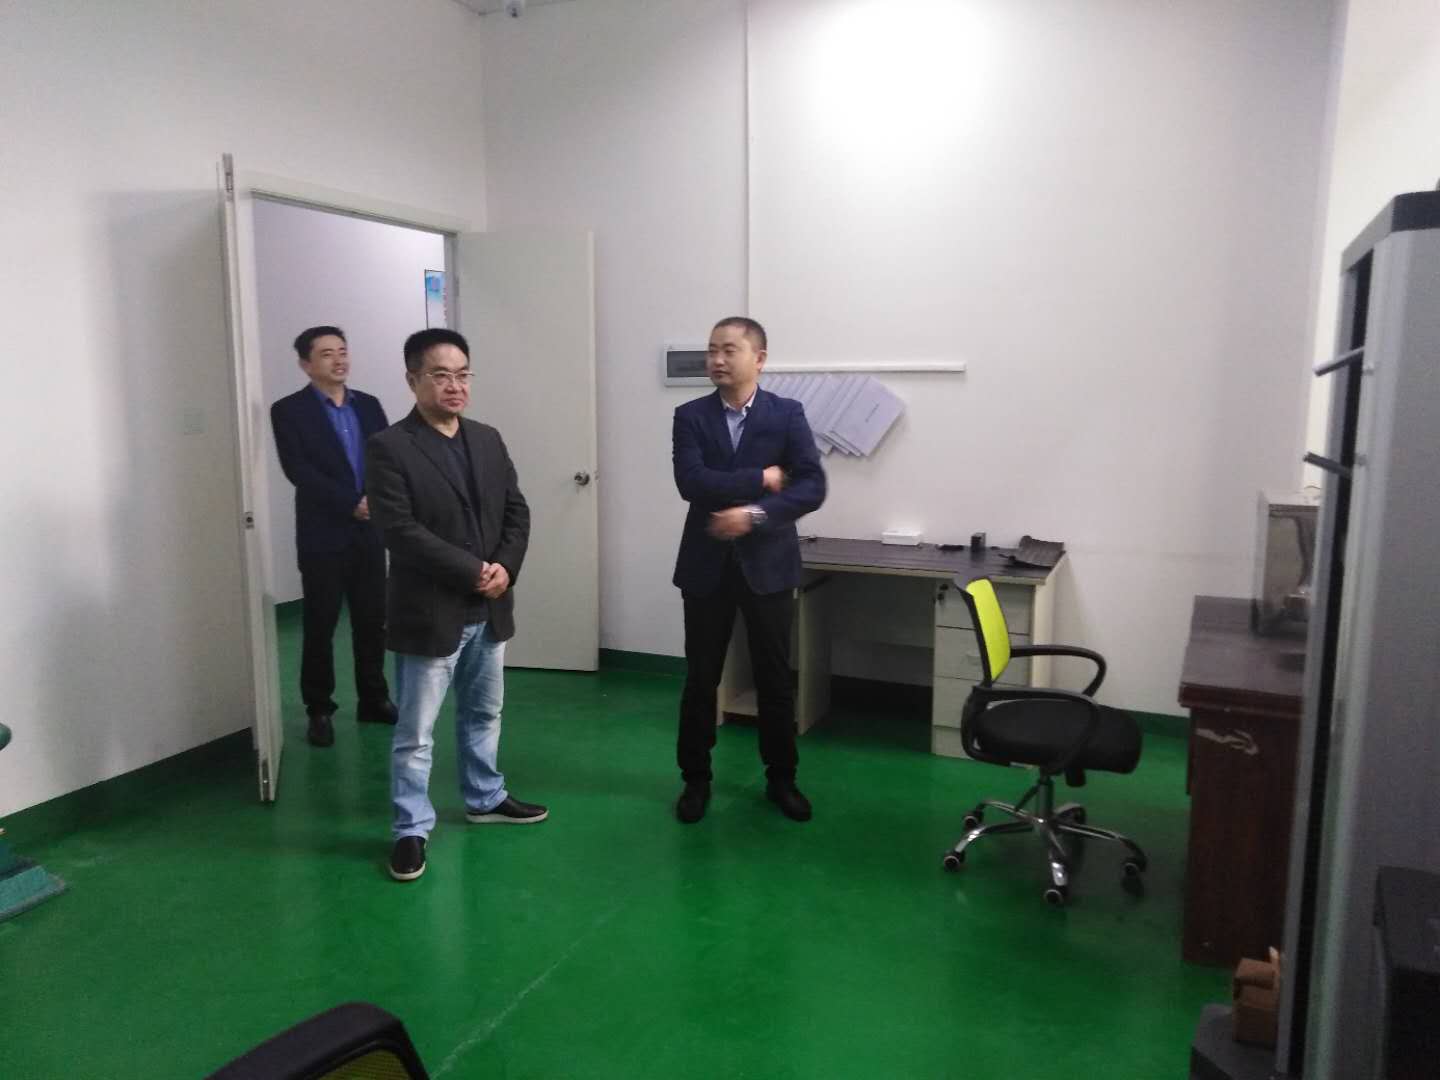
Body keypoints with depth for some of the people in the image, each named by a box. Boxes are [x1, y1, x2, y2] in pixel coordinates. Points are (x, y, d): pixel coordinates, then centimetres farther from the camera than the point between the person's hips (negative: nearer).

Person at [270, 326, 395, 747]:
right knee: (319, 626, 3)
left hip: (369, 532, 4)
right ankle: (319, 709, 15)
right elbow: (298, 471, -13)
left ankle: (373, 698, 23)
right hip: (323, 535, -4)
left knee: (372, 621, 10)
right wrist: (351, 504, -19)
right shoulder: (289, 411, -3)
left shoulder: (369, 405, 11)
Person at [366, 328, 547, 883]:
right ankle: (411, 830, 20)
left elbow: (517, 510, 7)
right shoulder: (389, 447, -12)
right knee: (415, 732, 5)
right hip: (429, 613, -6)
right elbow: (401, 531, -20)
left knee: (484, 714, 22)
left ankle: (485, 798, 40)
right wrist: (472, 572, -19)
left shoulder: (488, 439, 7)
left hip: (489, 610, 7)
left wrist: (505, 567, -11)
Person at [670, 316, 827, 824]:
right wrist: (761, 477, -16)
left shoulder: (787, 414, -1)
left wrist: (756, 513, -22)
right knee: (701, 678, 9)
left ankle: (781, 777, 27)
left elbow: (813, 487, -11)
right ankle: (696, 778, 25)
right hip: (707, 564, 1)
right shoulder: (691, 416, 0)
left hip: (767, 563, 0)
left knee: (775, 678, 9)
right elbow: (691, 483, -16)